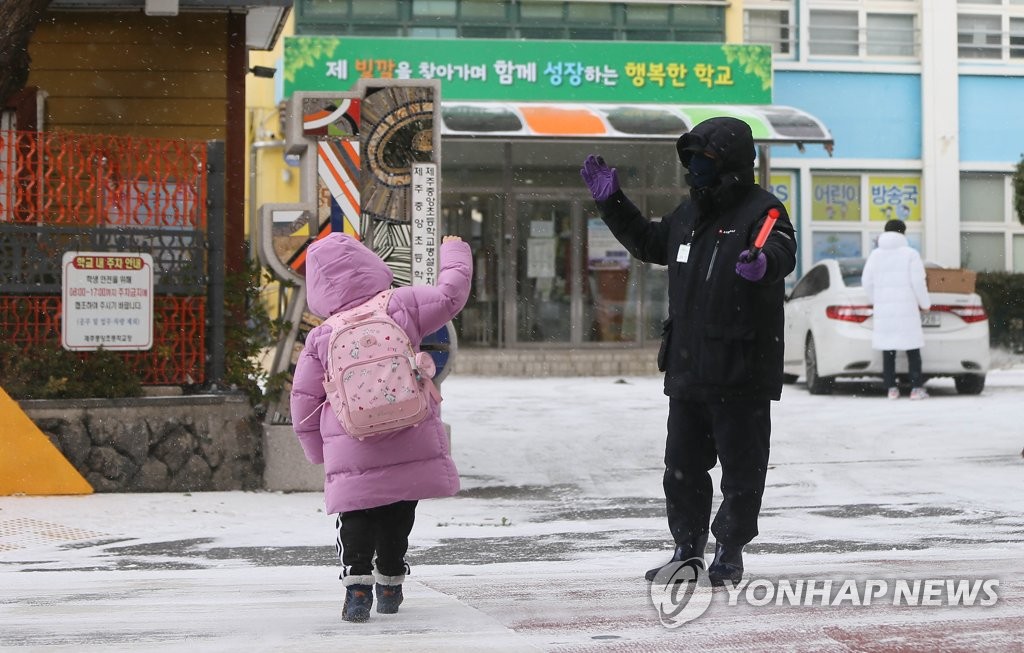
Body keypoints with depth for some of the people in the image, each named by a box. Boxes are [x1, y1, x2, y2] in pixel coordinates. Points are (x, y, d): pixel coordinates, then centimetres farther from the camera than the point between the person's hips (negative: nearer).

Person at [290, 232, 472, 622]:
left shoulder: (321, 339, -1)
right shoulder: (401, 308, -4)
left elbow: (303, 401, 4)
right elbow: (451, 293, 6)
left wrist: (318, 451, 18)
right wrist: (454, 253, 24)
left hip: (350, 454, -1)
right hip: (411, 443, 1)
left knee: (355, 516, 8)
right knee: (398, 516, 17)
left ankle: (358, 583, -11)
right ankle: (390, 583, 27)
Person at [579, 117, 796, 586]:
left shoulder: (761, 210, -10)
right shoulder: (690, 214, 14)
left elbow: (782, 254, -29)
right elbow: (650, 243, 30)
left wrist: (763, 263, -52)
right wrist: (611, 202, 23)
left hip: (740, 371, -8)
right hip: (687, 369, 8)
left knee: (741, 467, 3)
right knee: (682, 465, 12)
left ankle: (729, 552, 14)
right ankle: (687, 549, 23)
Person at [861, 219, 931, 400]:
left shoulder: (875, 255, 5)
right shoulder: (910, 254, -5)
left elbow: (867, 282, 4)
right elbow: (918, 283, -8)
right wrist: (925, 304, 6)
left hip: (883, 309, 3)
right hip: (906, 309, -3)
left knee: (888, 350, 7)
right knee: (912, 350, 3)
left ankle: (891, 388, 4)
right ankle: (916, 388, 0)